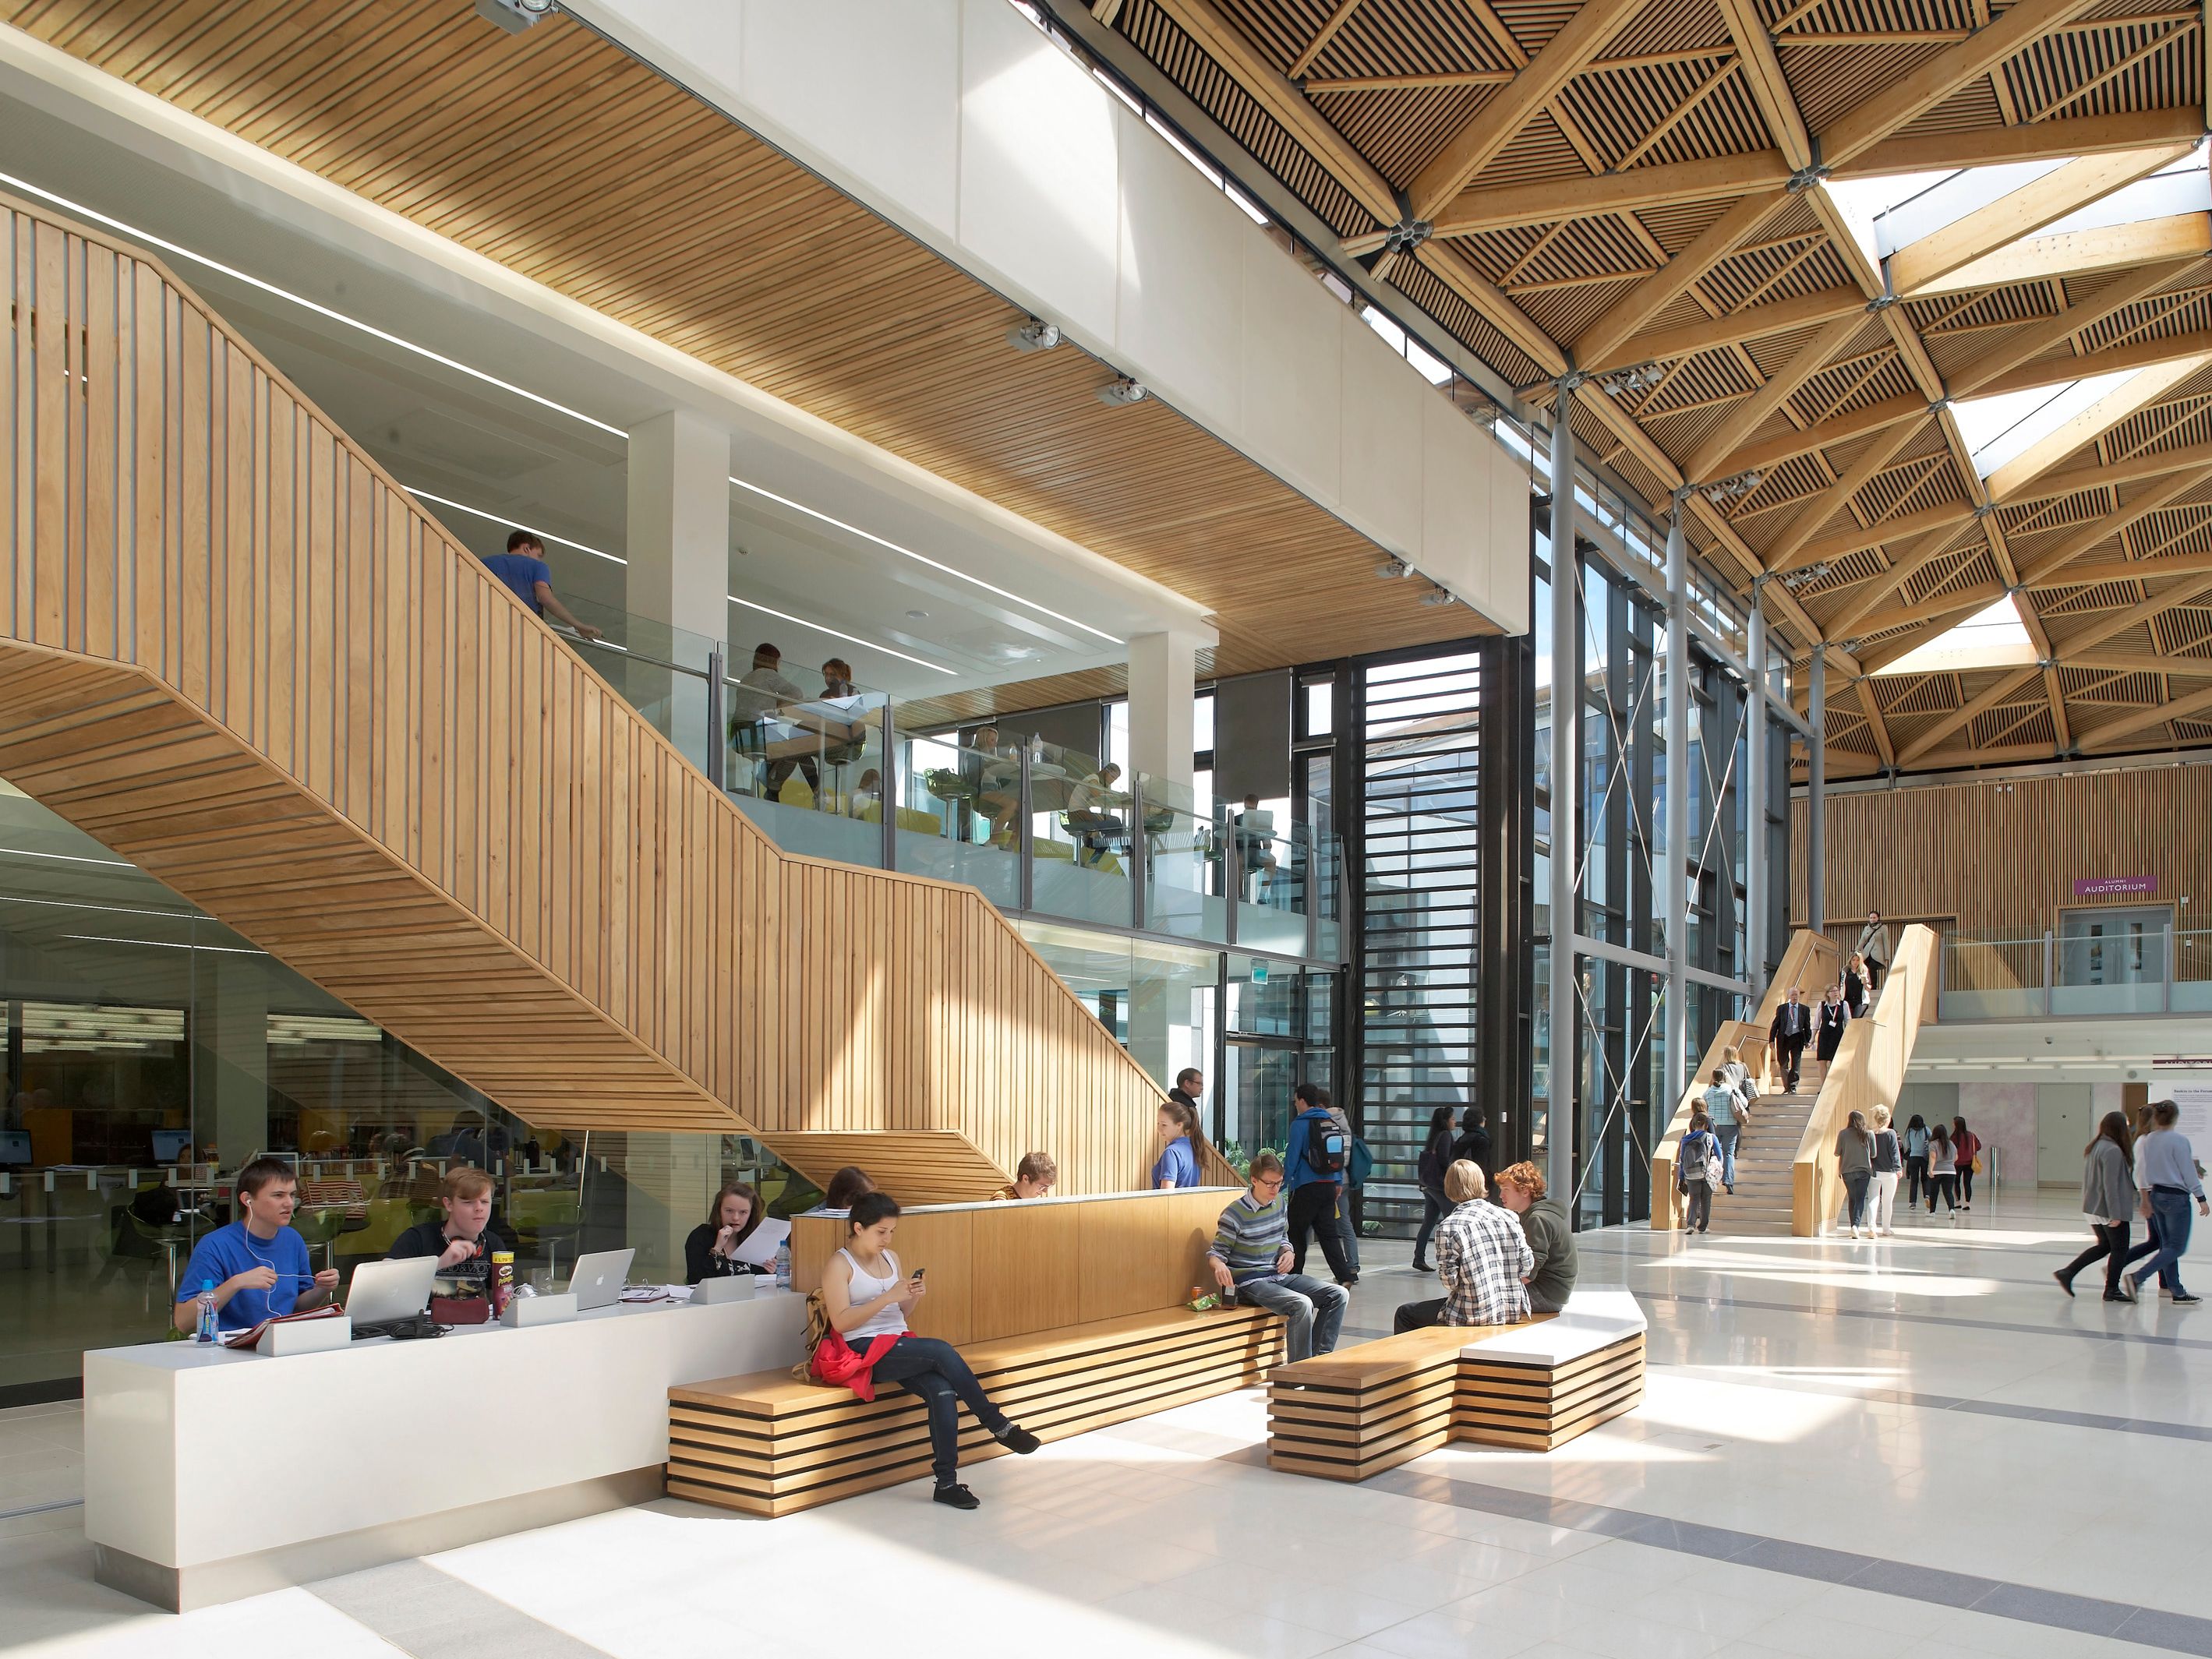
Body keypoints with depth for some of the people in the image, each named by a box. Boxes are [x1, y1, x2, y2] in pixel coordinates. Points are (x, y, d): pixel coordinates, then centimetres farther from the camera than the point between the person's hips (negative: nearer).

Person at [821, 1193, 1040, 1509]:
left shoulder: (890, 1258, 16)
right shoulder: (838, 1265, -4)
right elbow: (840, 1322, -15)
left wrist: (911, 1297, -1)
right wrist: (888, 1297, -20)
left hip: (901, 1345, 6)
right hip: (866, 1350, -6)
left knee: (943, 1390, -25)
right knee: (942, 1350, -28)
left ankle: (946, 1482, -23)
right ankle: (999, 1427, -19)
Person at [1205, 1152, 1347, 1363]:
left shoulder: (1279, 1203, 7)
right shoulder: (1235, 1213, -14)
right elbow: (1216, 1251, -8)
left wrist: (1287, 1252, 0)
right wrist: (1219, 1265, -32)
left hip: (1280, 1275, 8)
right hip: (1251, 1282, -8)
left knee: (1339, 1295, -4)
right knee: (1302, 1304, -32)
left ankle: (1319, 1356, -1)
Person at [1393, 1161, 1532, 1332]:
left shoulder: (1449, 1228, -14)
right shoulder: (1509, 1216, -2)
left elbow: (1450, 1281, -14)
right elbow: (1527, 1266, 1)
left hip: (1475, 1316, -6)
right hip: (1514, 1310, 6)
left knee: (1405, 1314, 14)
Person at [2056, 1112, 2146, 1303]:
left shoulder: (2092, 1148, 9)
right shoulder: (2113, 1151, -19)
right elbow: (2110, 1184, -22)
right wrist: (2115, 1214, -21)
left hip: (2092, 1208, 9)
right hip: (2109, 1210, -9)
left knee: (2104, 1245, 18)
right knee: (2119, 1249, 6)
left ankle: (2067, 1272, 11)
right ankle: (2112, 1290, 11)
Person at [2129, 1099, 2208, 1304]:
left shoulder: (2148, 1140, 3)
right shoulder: (2179, 1140, -15)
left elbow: (2143, 1172, 6)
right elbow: (2189, 1172, -12)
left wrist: (2146, 1199, 13)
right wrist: (2201, 1200, -3)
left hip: (2156, 1195, 7)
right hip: (2176, 1197, -7)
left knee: (2167, 1245, 14)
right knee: (2177, 1248, -2)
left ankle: (2176, 1291, 17)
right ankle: (2137, 1279, -14)